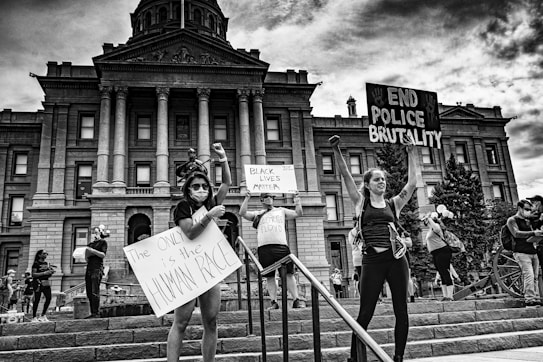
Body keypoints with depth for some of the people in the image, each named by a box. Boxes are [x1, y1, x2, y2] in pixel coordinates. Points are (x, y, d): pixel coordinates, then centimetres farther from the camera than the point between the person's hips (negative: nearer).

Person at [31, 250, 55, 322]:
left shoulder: (47, 264, 17)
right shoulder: (36, 263, -1)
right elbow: (33, 274, -10)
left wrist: (51, 272, 1)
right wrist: (44, 273, -16)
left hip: (46, 283, 6)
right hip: (38, 283, -6)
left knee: (49, 298, -5)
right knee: (37, 300, -4)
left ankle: (43, 315, 7)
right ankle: (34, 317, 5)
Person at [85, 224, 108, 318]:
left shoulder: (103, 242, 6)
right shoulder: (90, 244, 22)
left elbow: (103, 254, -7)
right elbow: (86, 259, 22)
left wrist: (92, 250, -12)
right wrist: (86, 253, 2)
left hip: (97, 268, -7)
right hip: (89, 268, 7)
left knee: (95, 292, -13)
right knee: (89, 292, 3)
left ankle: (97, 313, -12)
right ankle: (92, 313, 7)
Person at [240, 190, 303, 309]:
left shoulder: (281, 211, 23)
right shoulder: (257, 214, 20)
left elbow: (298, 213, 18)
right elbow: (242, 213, 8)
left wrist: (297, 199, 12)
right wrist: (247, 198, 5)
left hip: (281, 246, 0)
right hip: (264, 248, 0)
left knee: (288, 273, -6)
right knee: (269, 276, 0)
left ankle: (296, 300, -5)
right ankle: (274, 302, 6)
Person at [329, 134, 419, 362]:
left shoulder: (393, 204, 14)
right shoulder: (361, 202, 9)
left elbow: (412, 183, 7)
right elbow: (346, 176, 1)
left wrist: (411, 153, 8)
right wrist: (337, 151, -6)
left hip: (396, 258, 3)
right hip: (372, 260, -3)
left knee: (401, 311, 5)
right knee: (365, 313, 0)